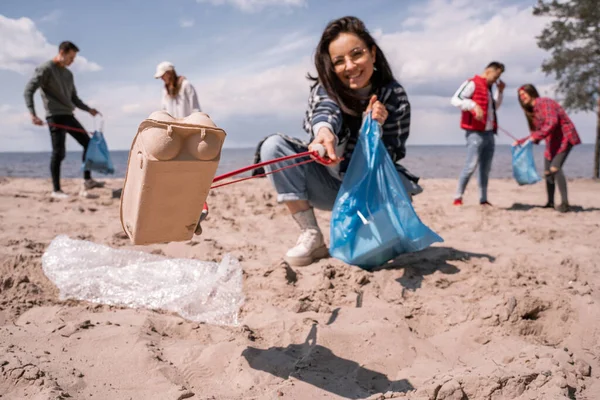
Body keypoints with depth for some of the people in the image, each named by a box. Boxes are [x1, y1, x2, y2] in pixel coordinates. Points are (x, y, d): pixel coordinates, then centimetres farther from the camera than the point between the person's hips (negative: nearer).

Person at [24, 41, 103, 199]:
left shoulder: (68, 74, 17)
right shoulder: (45, 69, -5)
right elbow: (28, 91, -11)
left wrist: (88, 109, 8)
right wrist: (33, 114, -22)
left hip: (68, 116, 8)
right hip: (55, 117, -8)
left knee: (88, 143, 6)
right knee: (58, 152, -7)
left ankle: (87, 181, 14)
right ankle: (56, 190, 1)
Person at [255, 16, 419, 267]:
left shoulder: (394, 97, -12)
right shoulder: (325, 87, -11)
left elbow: (389, 159, -13)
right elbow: (325, 111, -37)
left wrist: (375, 129, -33)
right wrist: (324, 132, -61)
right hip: (330, 187, 2)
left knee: (401, 186, -37)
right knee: (274, 145, -22)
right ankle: (311, 236, -20)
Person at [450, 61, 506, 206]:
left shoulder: (488, 87, 21)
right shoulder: (472, 84, -5)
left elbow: (495, 107, 31)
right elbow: (455, 99, -16)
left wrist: (500, 91, 18)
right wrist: (473, 105, -27)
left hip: (489, 133, 9)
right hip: (476, 133, -9)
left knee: (486, 168, 9)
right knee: (471, 166, -13)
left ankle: (483, 199, 14)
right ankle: (458, 197, -7)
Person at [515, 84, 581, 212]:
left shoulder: (544, 102, -13)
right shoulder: (531, 111, 13)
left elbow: (552, 122, -26)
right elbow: (535, 134, 16)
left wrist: (537, 136, -30)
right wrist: (520, 142, 7)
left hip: (564, 138, -9)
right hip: (552, 142, 9)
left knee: (555, 167, -23)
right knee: (547, 172, 5)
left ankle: (565, 202, -22)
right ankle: (550, 203, 15)